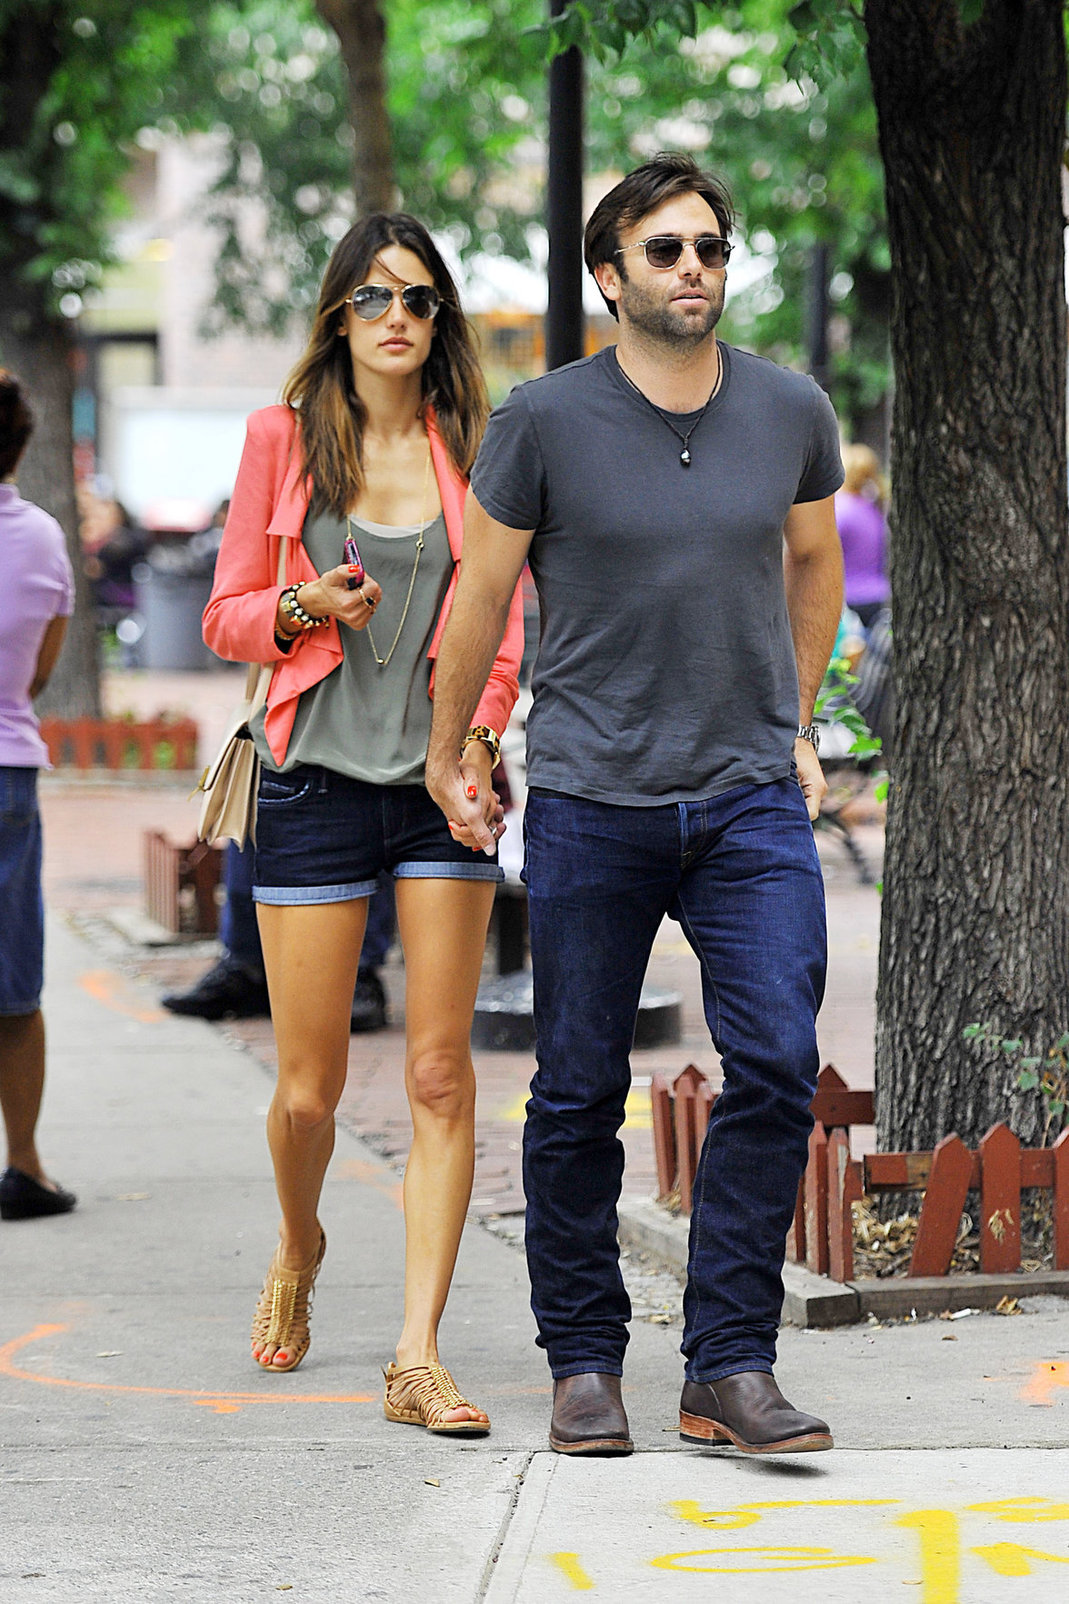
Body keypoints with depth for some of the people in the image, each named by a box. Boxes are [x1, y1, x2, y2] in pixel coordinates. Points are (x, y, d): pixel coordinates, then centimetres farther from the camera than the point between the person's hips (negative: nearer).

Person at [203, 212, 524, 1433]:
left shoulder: (473, 452, 6)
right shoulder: (282, 439, 5)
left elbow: (505, 627, 7)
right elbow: (226, 619, 8)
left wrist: (476, 741, -10)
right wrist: (306, 607, -12)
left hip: (444, 785, 0)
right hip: (316, 779, 0)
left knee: (440, 1074, -6)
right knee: (309, 1087, 2)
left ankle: (417, 1361, -5)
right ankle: (298, 1250, 36)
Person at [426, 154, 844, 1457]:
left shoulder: (791, 412, 4)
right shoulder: (543, 421, -5)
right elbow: (481, 595, 6)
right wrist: (445, 760, 14)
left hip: (751, 800, 2)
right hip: (589, 803, -2)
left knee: (777, 1066, -11)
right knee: (579, 1094, 4)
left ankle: (729, 1367, -4)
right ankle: (583, 1362, 19)